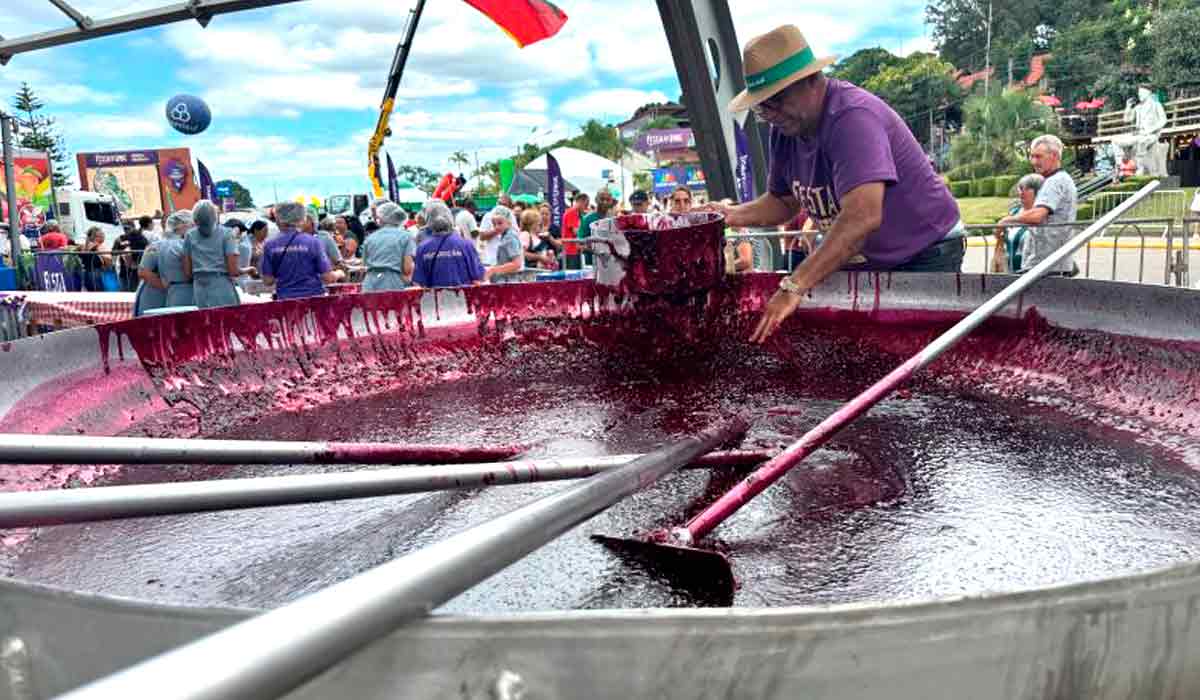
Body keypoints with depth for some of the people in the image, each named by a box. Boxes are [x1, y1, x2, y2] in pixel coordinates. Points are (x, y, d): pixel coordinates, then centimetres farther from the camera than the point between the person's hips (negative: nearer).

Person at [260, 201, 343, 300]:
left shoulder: (270, 245, -1)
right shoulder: (313, 242, -6)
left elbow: (268, 280, 1)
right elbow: (328, 277, -7)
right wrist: (338, 274, 14)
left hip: (285, 299, 2)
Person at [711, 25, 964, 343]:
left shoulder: (853, 116, -28)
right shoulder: (786, 129, -2)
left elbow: (863, 216, -42)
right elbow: (783, 201, 11)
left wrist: (793, 287, -47)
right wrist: (736, 215, -9)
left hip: (924, 257, -7)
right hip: (861, 265, 7)